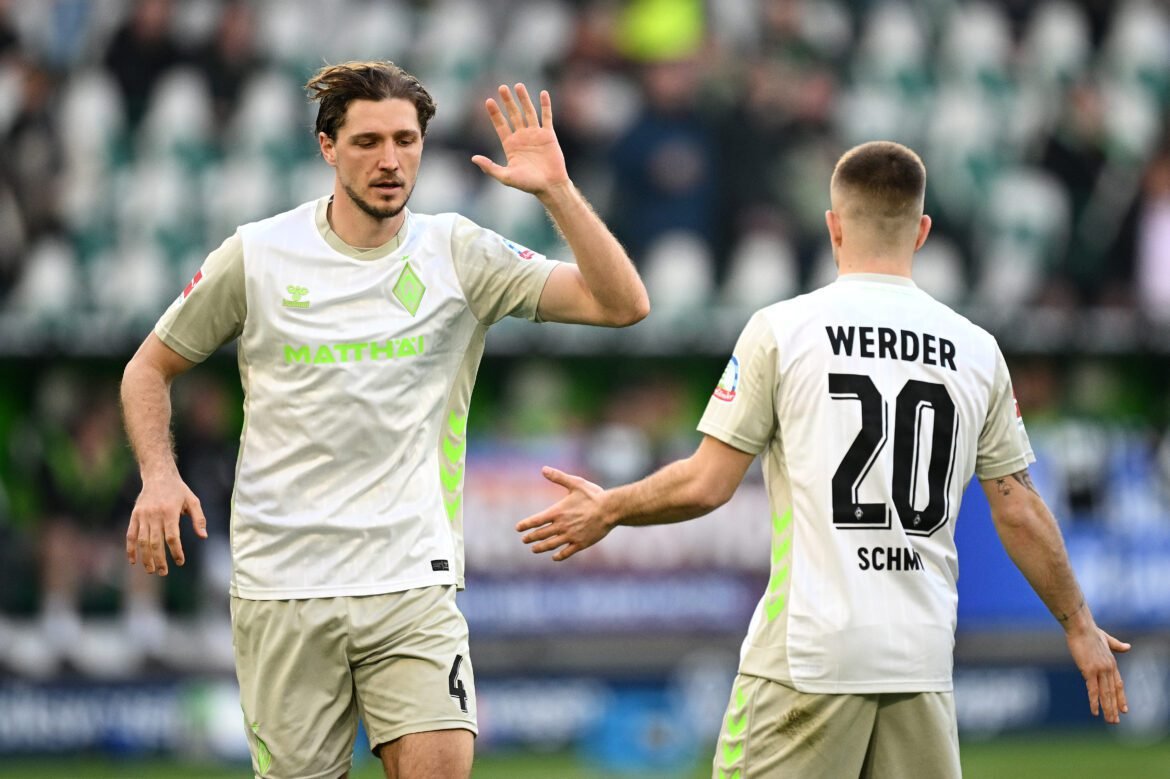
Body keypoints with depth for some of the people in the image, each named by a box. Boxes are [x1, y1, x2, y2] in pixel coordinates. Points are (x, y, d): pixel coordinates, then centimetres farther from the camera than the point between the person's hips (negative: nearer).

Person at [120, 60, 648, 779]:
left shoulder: (457, 254, 2)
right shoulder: (256, 255, 1)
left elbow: (623, 303, -4)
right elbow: (150, 368, 13)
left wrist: (556, 189, -14)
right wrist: (159, 475, -4)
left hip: (412, 583, 0)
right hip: (281, 590, 0)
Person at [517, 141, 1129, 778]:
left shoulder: (781, 329, -2)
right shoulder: (976, 350, 8)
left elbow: (705, 486, -2)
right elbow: (1020, 515, 10)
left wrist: (608, 510, 16)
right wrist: (1079, 626, 23)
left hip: (808, 652, -3)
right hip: (922, 658, 3)